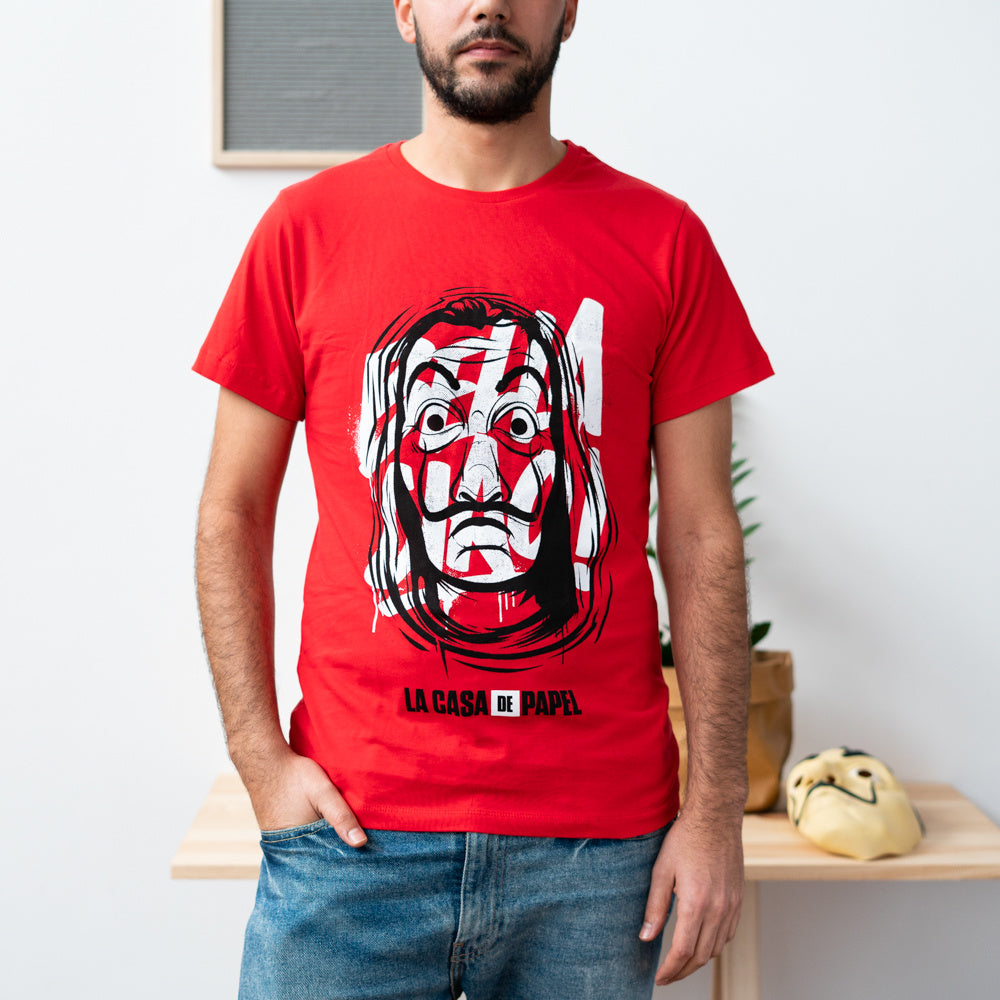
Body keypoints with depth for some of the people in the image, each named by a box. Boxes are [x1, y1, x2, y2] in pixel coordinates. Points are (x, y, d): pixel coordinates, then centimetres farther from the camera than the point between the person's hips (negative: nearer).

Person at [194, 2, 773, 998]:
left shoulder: (662, 241, 2)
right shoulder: (306, 227, 2)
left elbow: (701, 536, 2)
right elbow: (232, 513, 5)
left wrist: (714, 809, -2)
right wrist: (262, 758, -4)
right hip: (353, 827, 0)